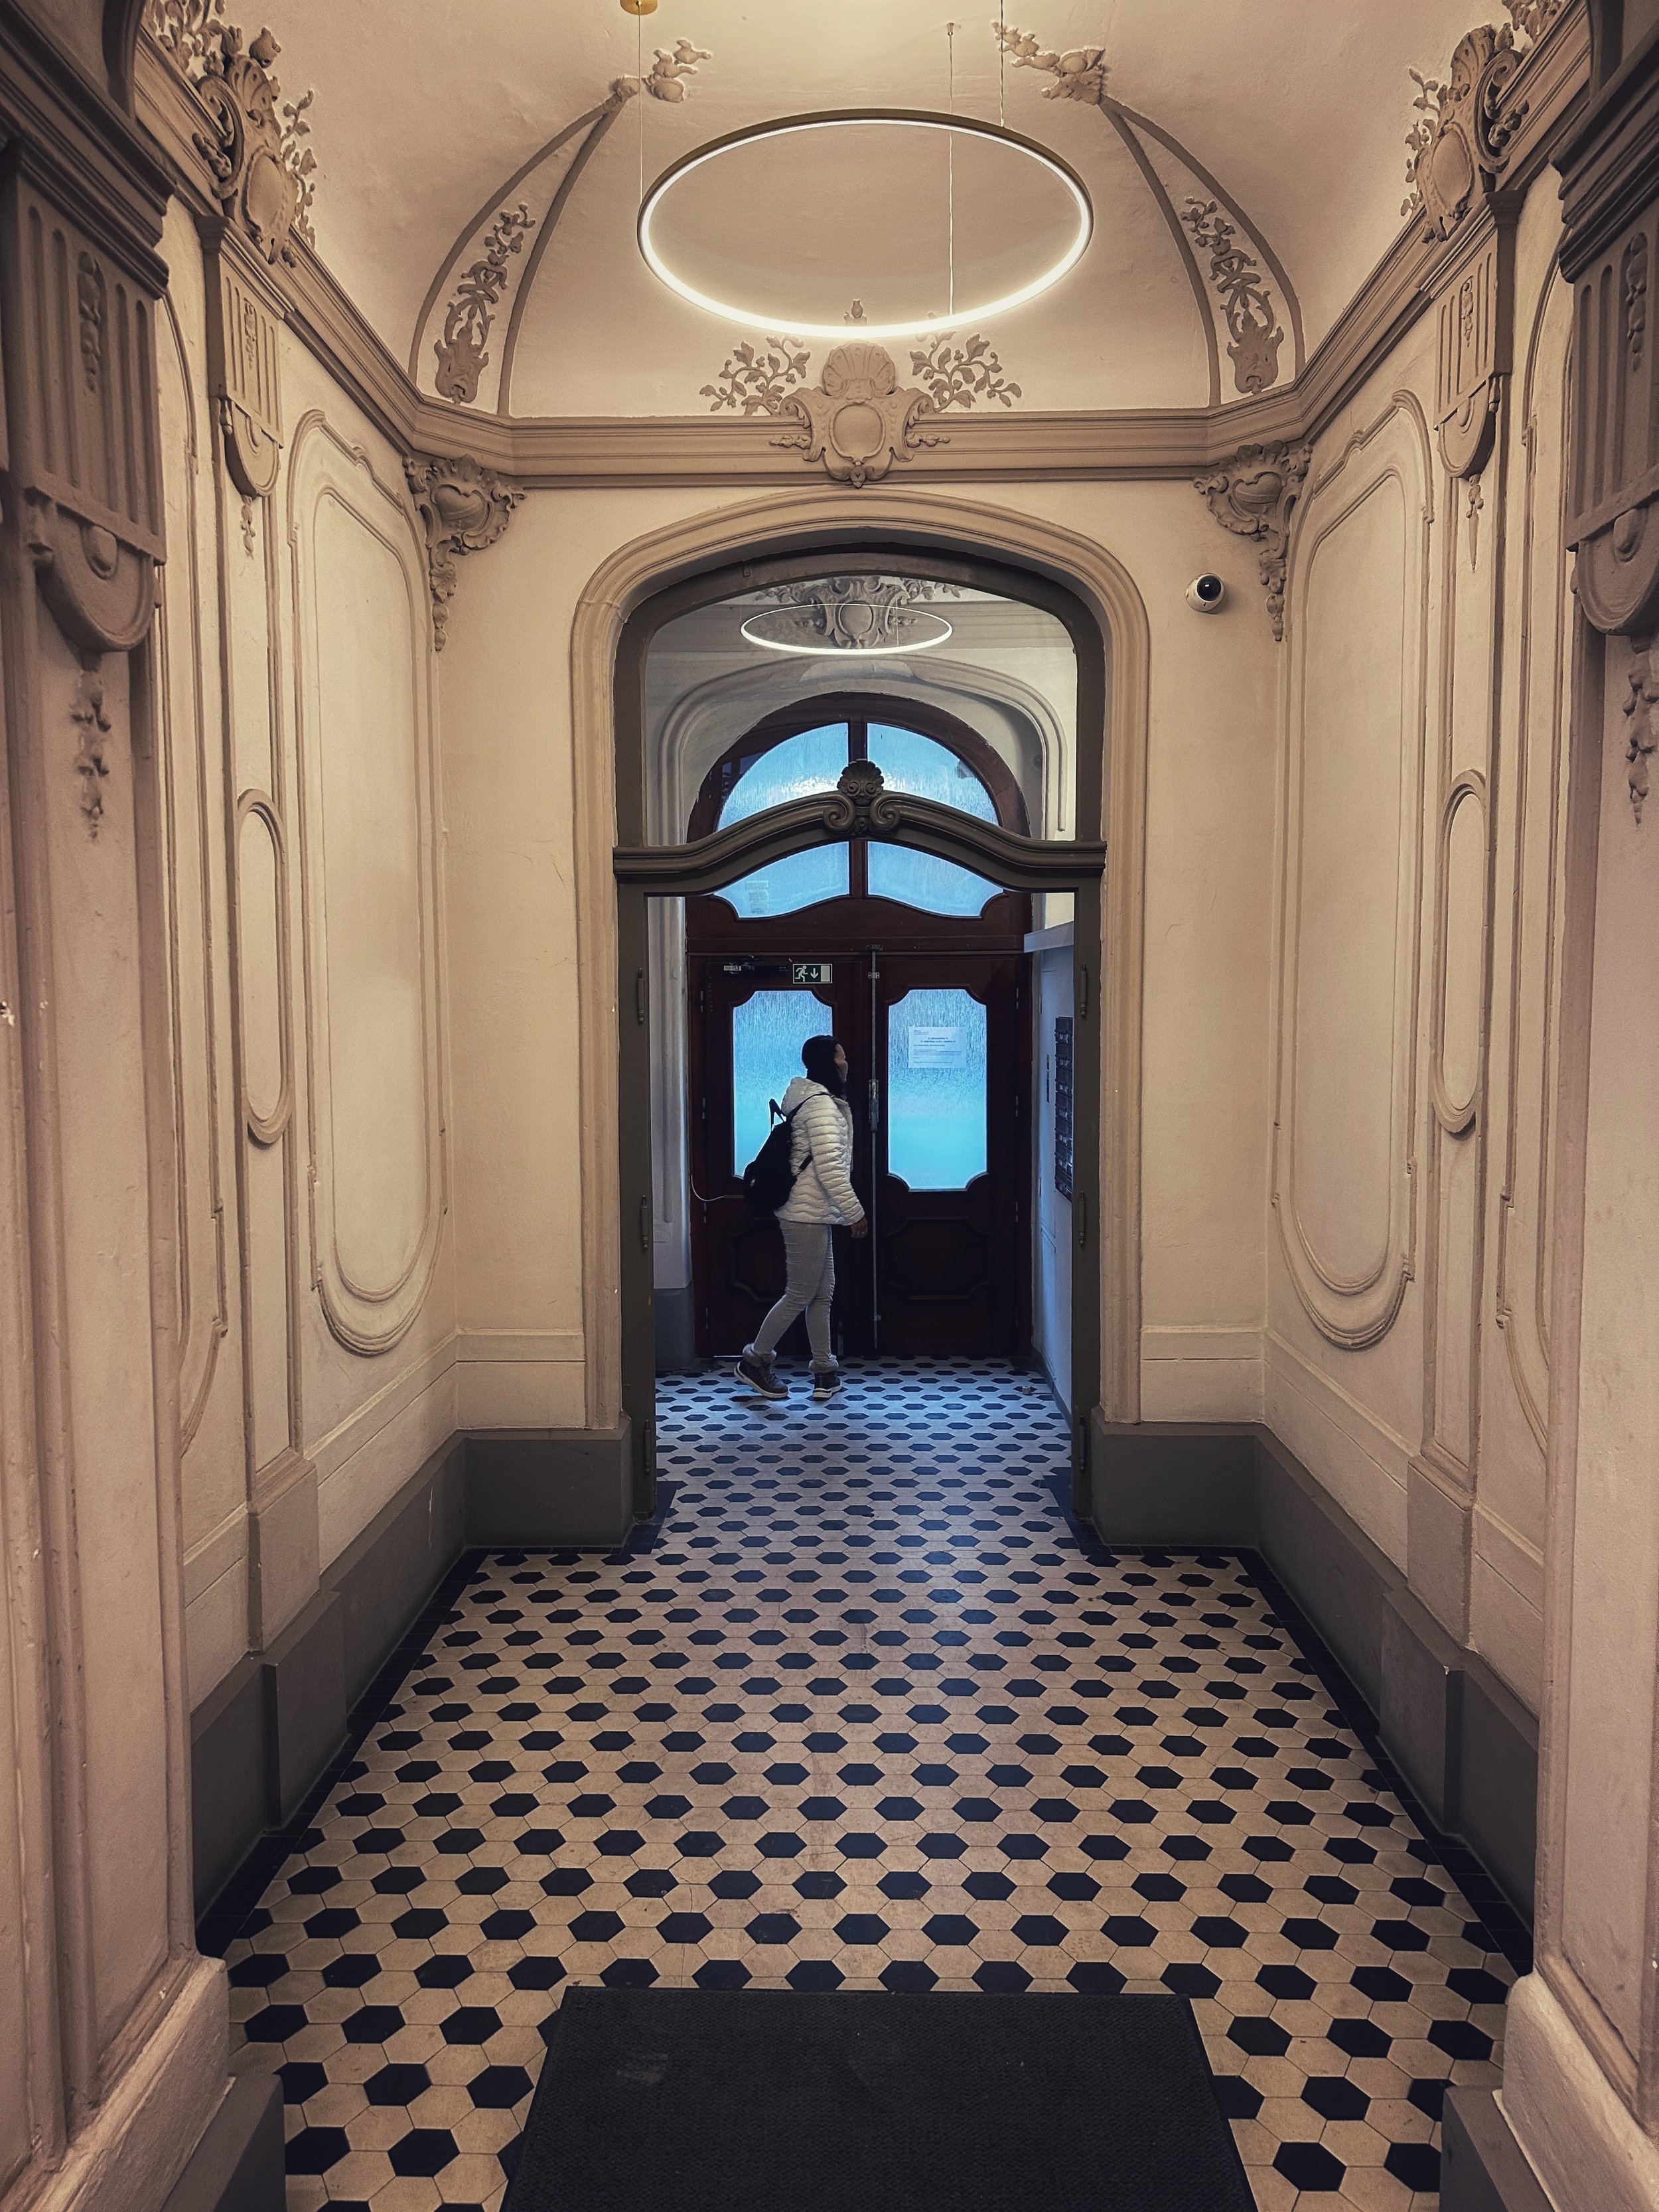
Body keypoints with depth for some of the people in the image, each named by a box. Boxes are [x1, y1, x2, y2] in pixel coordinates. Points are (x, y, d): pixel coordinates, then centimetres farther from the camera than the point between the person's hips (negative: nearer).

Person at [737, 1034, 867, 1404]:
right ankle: (755, 1361, 13)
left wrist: (846, 1209, 23)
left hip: (815, 1214, 10)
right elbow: (829, 1168, -23)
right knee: (800, 1294, 0)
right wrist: (855, 1212, -18)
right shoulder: (819, 1103, -17)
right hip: (808, 1215, -10)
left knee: (823, 1293, 11)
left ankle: (825, 1372, 16)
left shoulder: (821, 1101, 15)